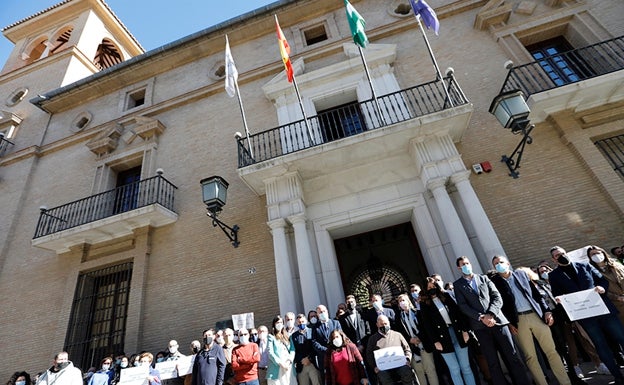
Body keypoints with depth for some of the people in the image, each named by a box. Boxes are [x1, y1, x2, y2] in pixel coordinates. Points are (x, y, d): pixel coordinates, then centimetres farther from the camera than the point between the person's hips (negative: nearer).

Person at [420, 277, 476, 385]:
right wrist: (435, 341, -10)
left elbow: (458, 312, 5)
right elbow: (427, 324, -5)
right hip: (443, 339, -2)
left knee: (466, 367, 10)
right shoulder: (424, 303, -3)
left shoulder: (445, 296, 6)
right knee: (455, 370, 4)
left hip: (457, 333, 2)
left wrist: (465, 330, -1)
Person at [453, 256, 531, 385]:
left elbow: (497, 297, 4)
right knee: (492, 362, 4)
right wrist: (481, 317, -14)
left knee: (512, 356, 4)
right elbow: (463, 306, -3)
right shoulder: (458, 285, 5)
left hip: (497, 320, 2)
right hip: (480, 326, -1)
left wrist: (491, 314, -10)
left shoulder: (484, 278, 12)